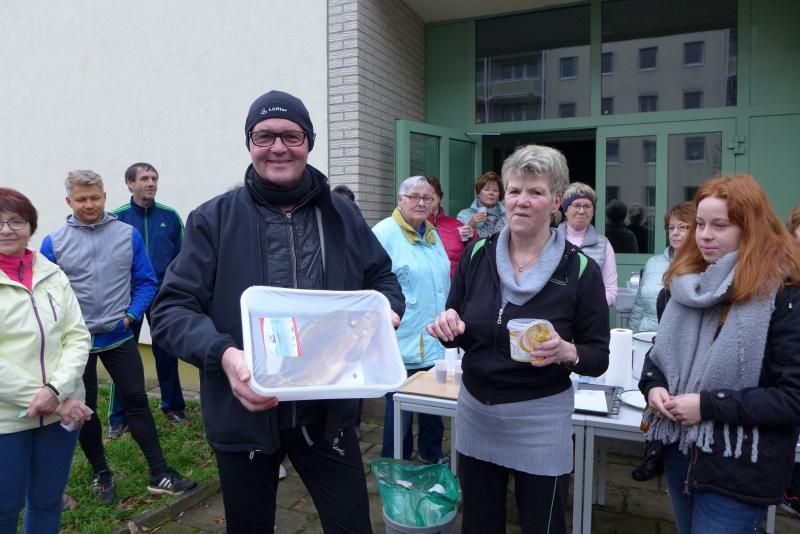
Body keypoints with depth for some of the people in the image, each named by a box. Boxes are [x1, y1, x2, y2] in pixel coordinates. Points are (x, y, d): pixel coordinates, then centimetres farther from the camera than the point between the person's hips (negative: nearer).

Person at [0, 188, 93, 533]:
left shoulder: (53, 276, 3)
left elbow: (78, 338, 0)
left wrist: (56, 390, -17)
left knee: (48, 501, 18)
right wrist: (57, 402, -16)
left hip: (61, 412, 3)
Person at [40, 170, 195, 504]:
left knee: (137, 401, 4)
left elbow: (146, 282, 0)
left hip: (119, 337, 0)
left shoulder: (129, 234, -4)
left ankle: (159, 474, 13)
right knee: (84, 409, 12)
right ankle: (101, 474, 31)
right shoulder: (54, 243, -5)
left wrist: (131, 315, -10)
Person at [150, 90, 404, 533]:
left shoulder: (341, 214, 4)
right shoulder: (214, 219, -4)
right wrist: (223, 354, -26)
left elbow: (383, 279, 13)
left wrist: (386, 312, -11)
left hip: (328, 412, 2)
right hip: (244, 414, -1)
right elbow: (171, 308, -8)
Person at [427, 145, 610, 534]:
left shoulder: (580, 269, -11)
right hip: (474, 410, 3)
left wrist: (567, 352, -26)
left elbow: (600, 358, -6)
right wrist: (449, 326, -17)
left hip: (540, 418, -3)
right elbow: (457, 334, 6)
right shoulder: (476, 254, -3)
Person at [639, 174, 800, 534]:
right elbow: (661, 351, 14)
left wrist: (709, 405, -21)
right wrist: (653, 386, -6)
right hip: (680, 452, 6)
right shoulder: (686, 284, 6)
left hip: (739, 471, -6)